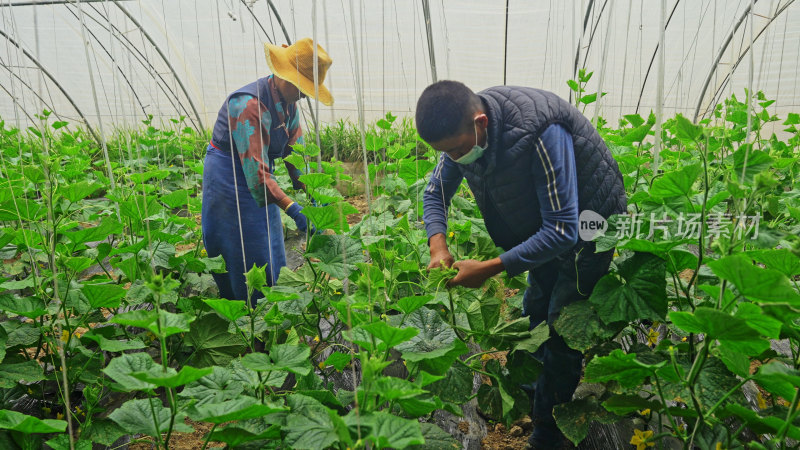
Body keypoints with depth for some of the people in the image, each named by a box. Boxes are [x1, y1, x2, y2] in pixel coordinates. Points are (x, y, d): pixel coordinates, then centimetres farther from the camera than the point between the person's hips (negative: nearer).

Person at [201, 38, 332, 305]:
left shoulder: (288, 103, 0)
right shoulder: (249, 105, -29)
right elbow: (256, 170, -33)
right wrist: (293, 209, -37)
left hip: (259, 181, 9)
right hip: (230, 177, -9)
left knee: (272, 254, 15)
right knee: (246, 256, -3)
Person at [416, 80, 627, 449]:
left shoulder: (540, 134, -40)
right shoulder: (460, 130, -17)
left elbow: (563, 231, -38)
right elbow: (435, 193, -2)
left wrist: (490, 268, -40)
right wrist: (438, 245, -22)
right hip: (544, 226, 7)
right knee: (535, 311, 16)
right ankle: (533, 395, 38)